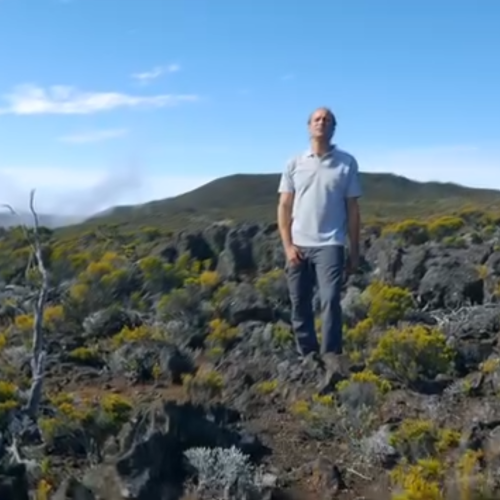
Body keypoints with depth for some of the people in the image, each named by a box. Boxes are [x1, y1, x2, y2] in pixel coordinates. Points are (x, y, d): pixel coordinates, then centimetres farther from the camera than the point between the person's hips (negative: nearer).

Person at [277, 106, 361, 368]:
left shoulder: (347, 162, 3)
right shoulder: (295, 164, 7)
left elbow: (352, 208, 5)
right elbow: (284, 207, 6)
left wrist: (355, 250, 3)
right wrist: (287, 246, -3)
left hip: (330, 244, -2)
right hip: (298, 246, 2)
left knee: (330, 300, -14)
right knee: (300, 306, 7)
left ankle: (331, 356, -7)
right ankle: (307, 355, 19)